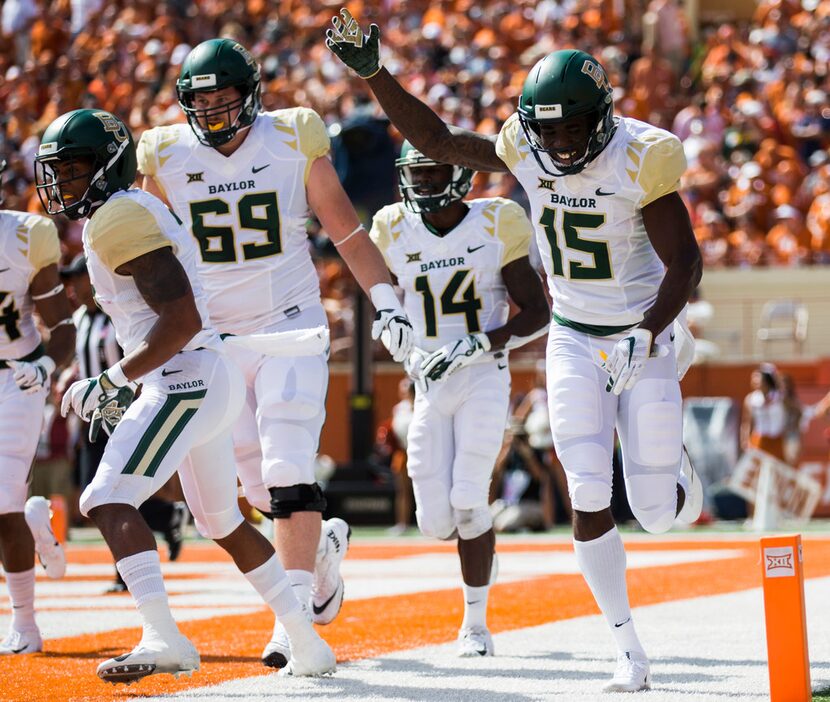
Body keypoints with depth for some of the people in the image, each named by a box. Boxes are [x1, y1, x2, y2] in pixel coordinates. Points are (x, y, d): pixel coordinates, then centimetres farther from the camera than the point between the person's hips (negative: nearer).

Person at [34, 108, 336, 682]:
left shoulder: (118, 218, -13)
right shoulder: (136, 212, 18)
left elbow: (182, 320, -22)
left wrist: (111, 383, -17)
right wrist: (126, 389, 21)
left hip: (187, 378, -11)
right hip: (213, 378, 11)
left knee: (110, 501, -18)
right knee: (225, 525, 21)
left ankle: (163, 639, -31)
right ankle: (307, 645, 28)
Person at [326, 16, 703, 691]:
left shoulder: (640, 159, -20)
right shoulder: (524, 148, -7)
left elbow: (685, 263, -17)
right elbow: (436, 139, 5)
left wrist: (644, 338, -28)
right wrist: (373, 72, -5)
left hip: (643, 340, -3)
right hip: (574, 344, 3)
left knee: (655, 512, -3)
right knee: (590, 502, -9)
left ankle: (678, 477, 36)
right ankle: (629, 651, 1)